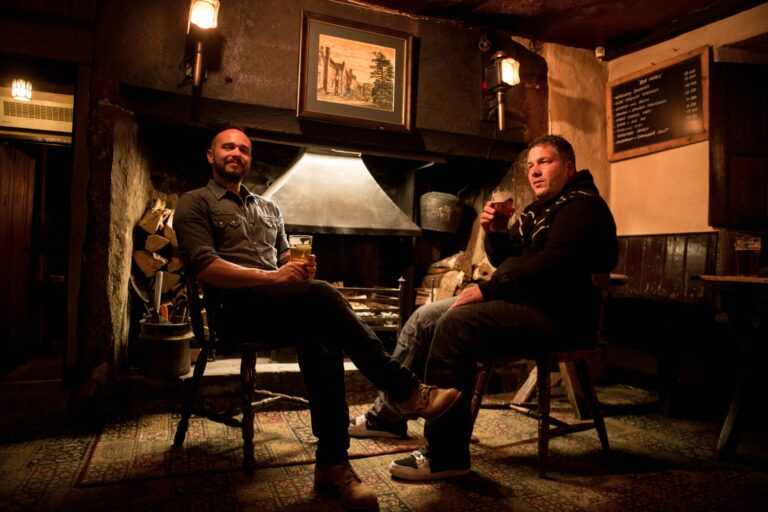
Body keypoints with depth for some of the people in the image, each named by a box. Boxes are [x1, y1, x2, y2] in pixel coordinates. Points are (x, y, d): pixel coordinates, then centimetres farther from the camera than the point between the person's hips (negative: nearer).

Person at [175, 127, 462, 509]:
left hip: (281, 309, 5)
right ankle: (404, 390, -27)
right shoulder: (195, 203, 9)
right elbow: (205, 267, -8)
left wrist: (300, 270, -2)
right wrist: (274, 277, -18)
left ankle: (332, 464, -25)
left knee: (321, 341, -30)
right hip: (236, 306, -5)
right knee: (322, 295, -31)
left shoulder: (269, 208, 27)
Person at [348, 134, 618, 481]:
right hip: (520, 303, 10)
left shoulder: (582, 206, -8)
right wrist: (494, 232, 2)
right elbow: (506, 260, 23)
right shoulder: (539, 210, 22)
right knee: (423, 319, 5)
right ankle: (387, 415, 12)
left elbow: (553, 264, -24)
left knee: (456, 323, -31)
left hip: (556, 316, -10)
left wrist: (488, 289, -23)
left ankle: (445, 455, -24)